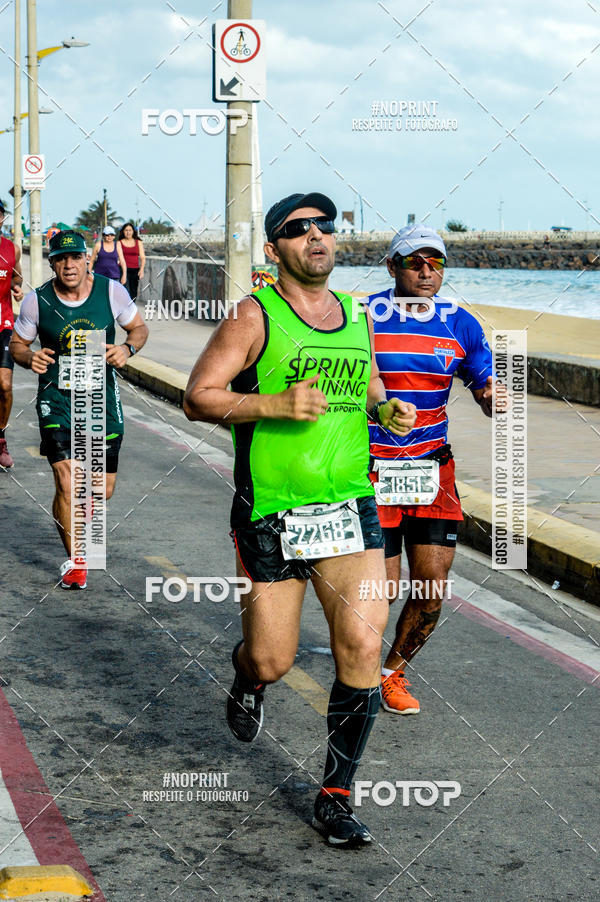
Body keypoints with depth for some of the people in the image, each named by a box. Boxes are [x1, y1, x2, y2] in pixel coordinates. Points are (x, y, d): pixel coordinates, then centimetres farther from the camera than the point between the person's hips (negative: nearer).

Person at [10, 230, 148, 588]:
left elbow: (139, 327, 8)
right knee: (66, 483, -14)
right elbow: (17, 344, 5)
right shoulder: (37, 301, -8)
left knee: (104, 487, 9)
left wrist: (127, 349, -14)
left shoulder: (111, 291, -6)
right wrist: (30, 357, -17)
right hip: (57, 397, -2)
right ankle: (75, 559, 6)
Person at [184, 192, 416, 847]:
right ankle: (245, 677, 43)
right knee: (271, 662, 3)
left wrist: (387, 410, 5)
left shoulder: (357, 318, 11)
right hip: (270, 515, -4)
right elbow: (197, 398, -7)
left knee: (363, 646, -9)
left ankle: (335, 796, 5)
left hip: (350, 506, 4)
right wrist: (273, 404, -21)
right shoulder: (254, 317, -5)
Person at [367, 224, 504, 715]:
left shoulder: (461, 325, 2)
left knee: (432, 588, 0)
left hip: (433, 470, 3)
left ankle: (393, 671, 26)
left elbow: (486, 389, 3)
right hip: (371, 469, -3)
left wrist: (493, 398, -19)